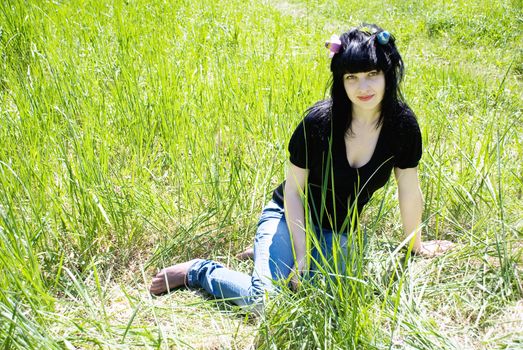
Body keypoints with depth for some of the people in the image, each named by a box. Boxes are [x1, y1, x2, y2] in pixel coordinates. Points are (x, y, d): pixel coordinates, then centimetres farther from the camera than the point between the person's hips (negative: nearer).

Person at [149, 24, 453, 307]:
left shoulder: (402, 124, -14)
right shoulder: (319, 121, -22)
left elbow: (409, 191, -2)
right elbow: (293, 190, -13)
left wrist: (417, 245, 9)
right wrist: (302, 253, -15)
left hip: (337, 233, 4)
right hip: (291, 219, -4)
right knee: (263, 300, -23)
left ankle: (271, 252, 10)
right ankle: (198, 271, 6)